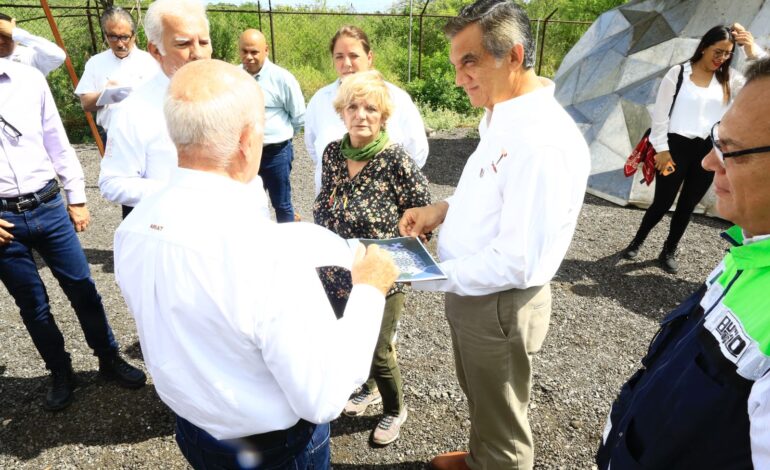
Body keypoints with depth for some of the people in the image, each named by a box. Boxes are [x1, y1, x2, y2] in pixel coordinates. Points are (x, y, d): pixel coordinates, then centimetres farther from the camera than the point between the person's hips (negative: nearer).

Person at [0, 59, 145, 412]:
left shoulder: (29, 79, 1)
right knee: (32, 304, 11)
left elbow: (57, 142, 6)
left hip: (48, 206, 1)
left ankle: (110, 359, 27)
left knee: (82, 288, 8)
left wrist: (76, 198, 7)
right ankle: (60, 374, 31)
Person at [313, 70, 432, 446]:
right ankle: (368, 388, 53)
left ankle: (395, 410, 39)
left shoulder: (396, 159, -18)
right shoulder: (332, 152, -2)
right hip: (337, 275, 5)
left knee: (378, 352, 10)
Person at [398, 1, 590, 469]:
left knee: (502, 425, 18)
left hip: (500, 306, -9)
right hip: (470, 294, 9)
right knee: (481, 399, 32)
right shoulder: (504, 119, 3)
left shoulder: (543, 142, -29)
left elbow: (516, 264, -29)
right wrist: (445, 208, -1)